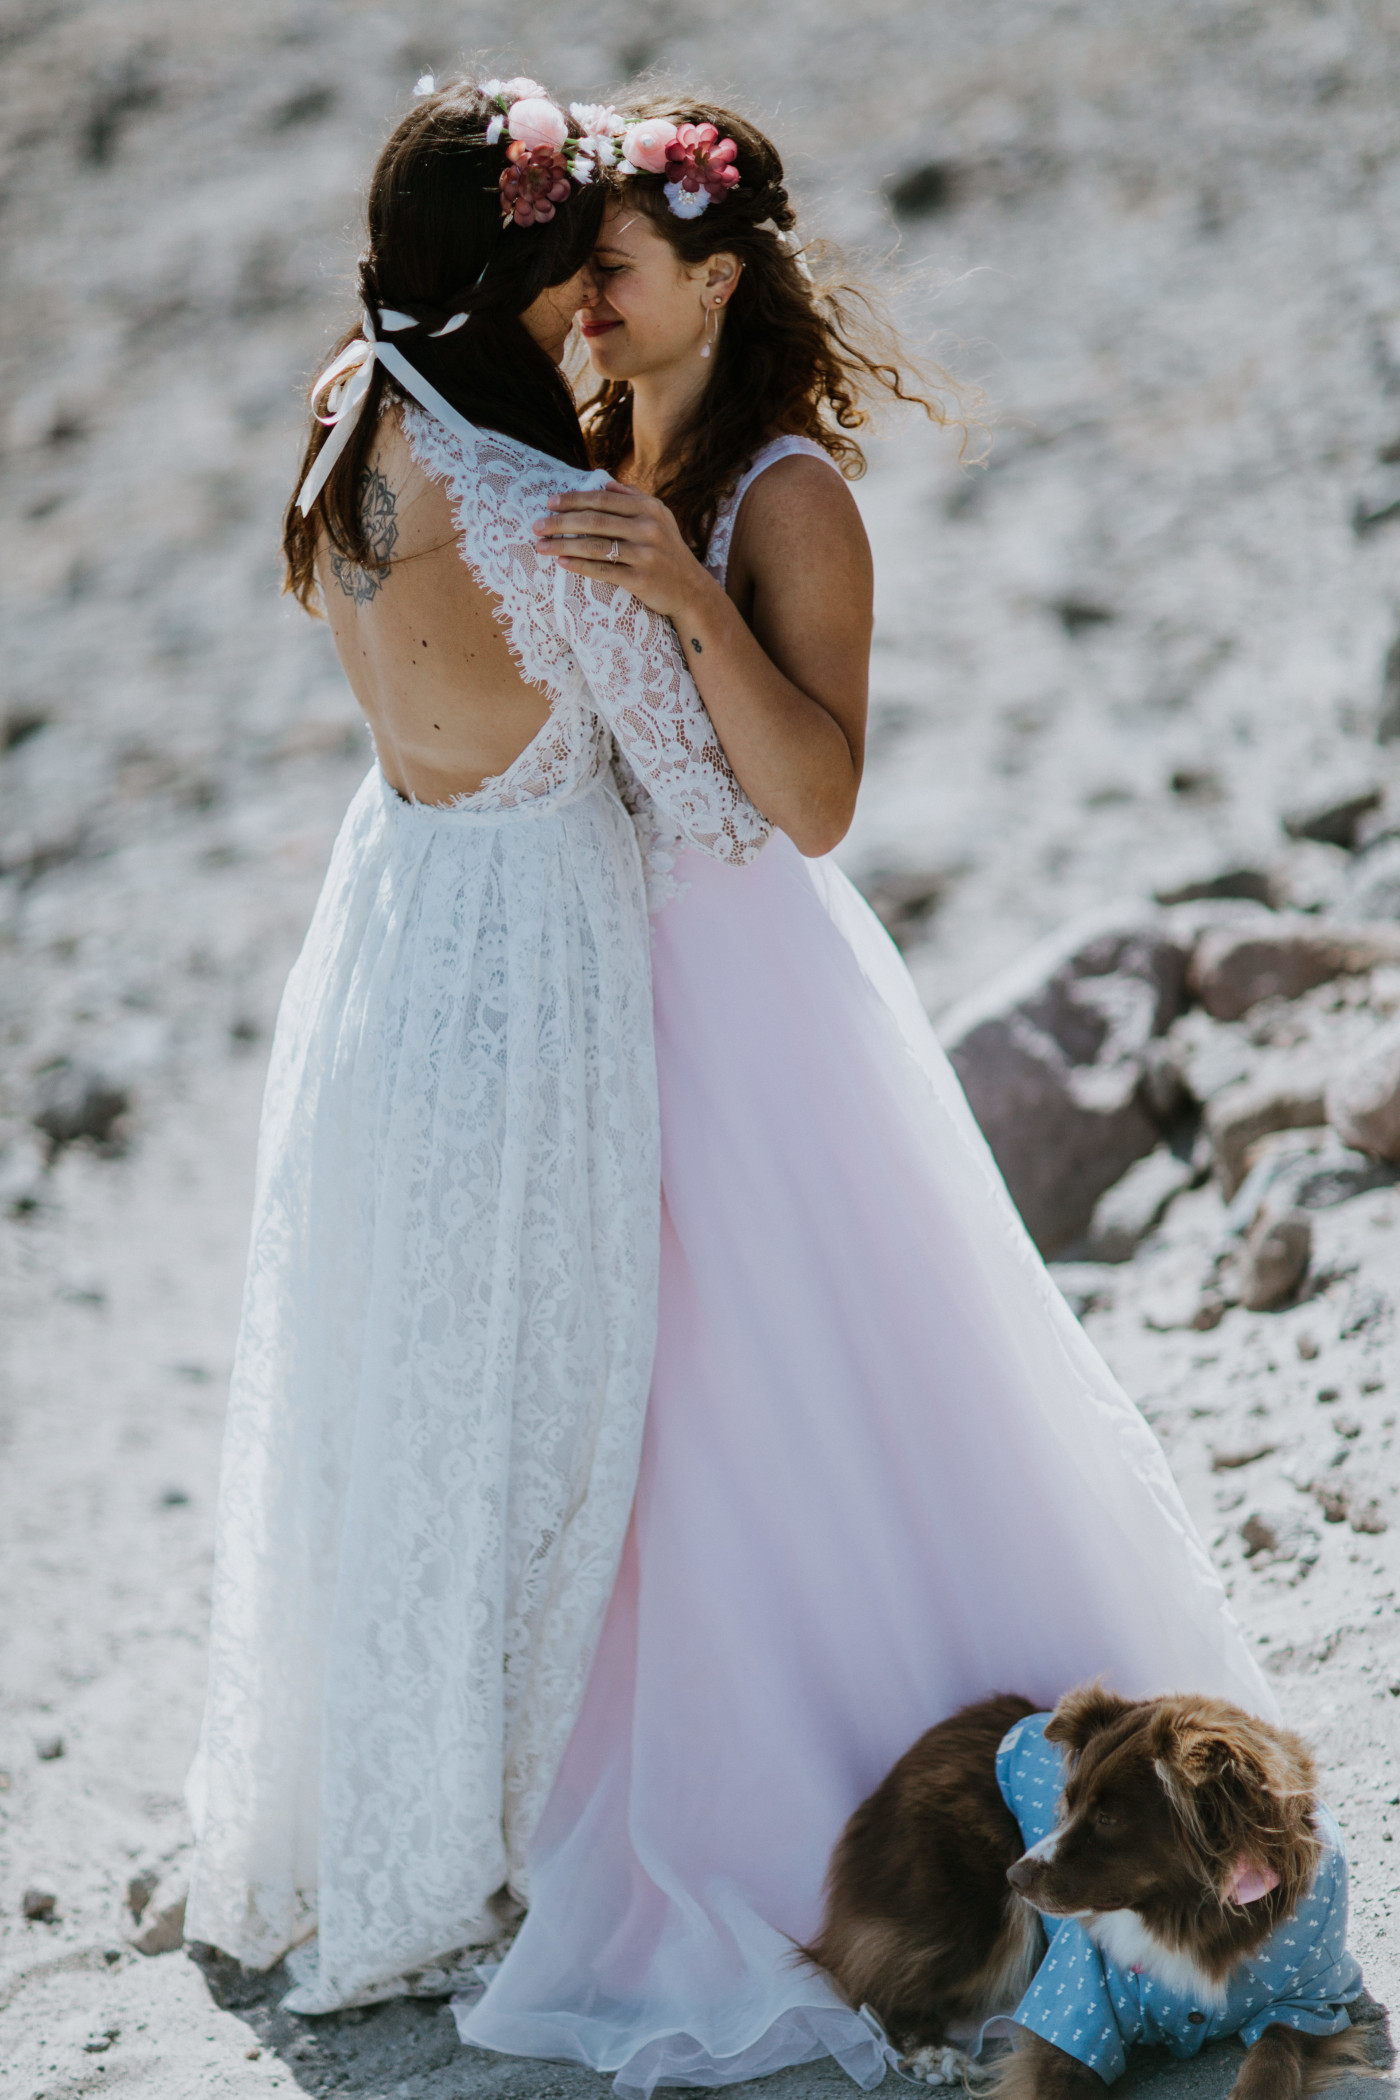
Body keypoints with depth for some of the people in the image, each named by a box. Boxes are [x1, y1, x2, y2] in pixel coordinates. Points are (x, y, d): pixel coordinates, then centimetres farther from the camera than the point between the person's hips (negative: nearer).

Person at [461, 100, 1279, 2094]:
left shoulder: (786, 494, -14)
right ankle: (692, 1830, 30)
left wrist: (694, 602, -34)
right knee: (670, 1419, 15)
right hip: (612, 985, 7)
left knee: (810, 1410, 1)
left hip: (755, 990, -7)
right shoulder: (594, 469, 8)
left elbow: (815, 803, -24)